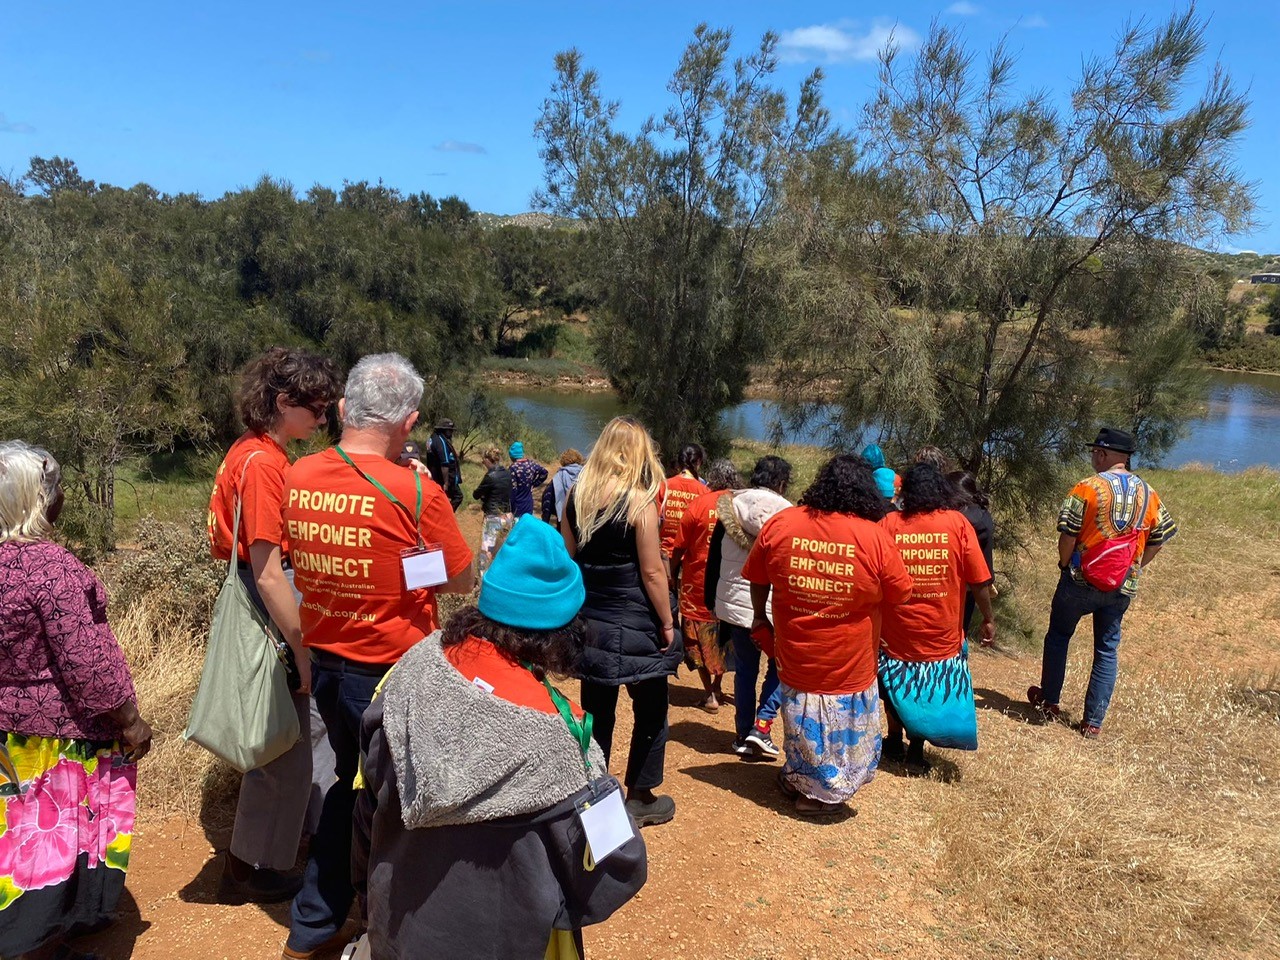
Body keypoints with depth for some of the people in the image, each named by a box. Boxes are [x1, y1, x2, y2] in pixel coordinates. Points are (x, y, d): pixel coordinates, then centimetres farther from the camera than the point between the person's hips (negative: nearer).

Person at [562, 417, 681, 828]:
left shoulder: (576, 496, 0)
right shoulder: (639, 501, -15)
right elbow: (652, 571, -14)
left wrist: (582, 610, 16)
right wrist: (667, 625, -5)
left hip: (589, 621, 5)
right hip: (634, 625, -5)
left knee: (597, 711, 17)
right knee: (651, 712, 13)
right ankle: (640, 799, 23)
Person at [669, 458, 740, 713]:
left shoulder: (698, 504, -11)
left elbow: (679, 548, -7)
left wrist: (673, 573, 7)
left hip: (699, 582, -3)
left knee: (700, 638, 10)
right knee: (724, 637, 18)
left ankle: (709, 694, 11)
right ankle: (717, 688, 27)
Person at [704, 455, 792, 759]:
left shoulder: (729, 509, 2)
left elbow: (713, 560, 6)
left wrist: (712, 601, 14)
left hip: (733, 605, 4)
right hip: (773, 609, -4)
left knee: (745, 669, 16)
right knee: (779, 666, 16)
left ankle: (743, 735, 20)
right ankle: (761, 726, 3)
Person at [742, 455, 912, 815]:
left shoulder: (779, 524, -9)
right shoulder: (875, 536, -16)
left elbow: (757, 579, 4)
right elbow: (899, 594, -4)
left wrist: (760, 617, 20)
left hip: (796, 659, 2)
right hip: (849, 665, -2)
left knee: (803, 725, 24)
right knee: (844, 731, 19)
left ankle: (798, 780, 40)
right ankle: (823, 794, 32)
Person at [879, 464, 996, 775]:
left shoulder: (889, 523, -9)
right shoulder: (957, 523, -9)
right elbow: (979, 579, -7)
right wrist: (988, 618, 6)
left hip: (897, 630, 0)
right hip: (941, 632, 0)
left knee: (897, 683, 22)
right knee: (932, 690, 18)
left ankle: (895, 742, 35)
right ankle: (916, 752, 23)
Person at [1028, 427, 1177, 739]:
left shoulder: (1088, 487, -13)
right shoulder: (1148, 494, 3)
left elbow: (1067, 535, -16)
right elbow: (1158, 540, 8)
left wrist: (1065, 564, 1)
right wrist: (1133, 567, 16)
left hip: (1081, 581, -4)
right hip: (1122, 587, 4)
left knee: (1058, 636, 16)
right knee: (1107, 650, 11)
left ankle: (1049, 702, 27)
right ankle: (1093, 722, 13)